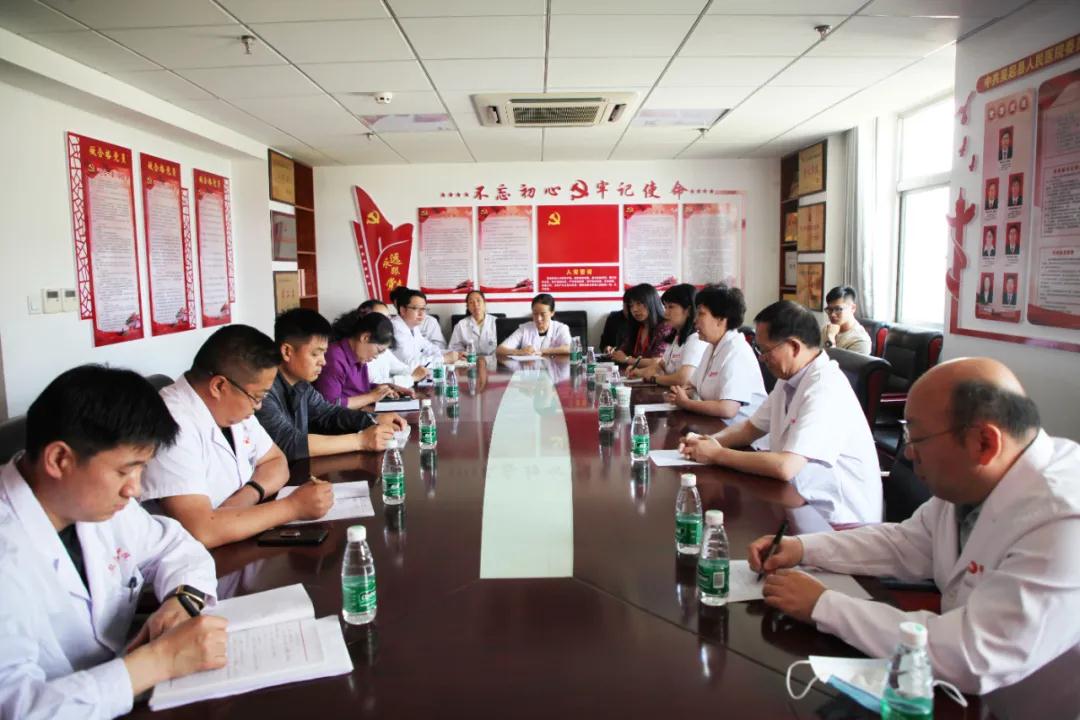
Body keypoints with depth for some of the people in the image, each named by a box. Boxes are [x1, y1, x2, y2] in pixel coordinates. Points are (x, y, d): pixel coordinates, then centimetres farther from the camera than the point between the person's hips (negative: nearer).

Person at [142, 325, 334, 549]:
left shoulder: (234, 404, 1)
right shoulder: (172, 427, -24)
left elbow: (276, 462, 10)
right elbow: (200, 531, -31)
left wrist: (247, 496, -11)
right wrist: (294, 506, -22)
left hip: (242, 545, 8)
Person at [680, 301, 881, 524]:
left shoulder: (825, 389, -22)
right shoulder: (789, 378, 5)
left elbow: (785, 467, -28)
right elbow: (751, 427, 16)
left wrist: (717, 454, -18)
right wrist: (712, 440, -4)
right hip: (803, 503, 7)